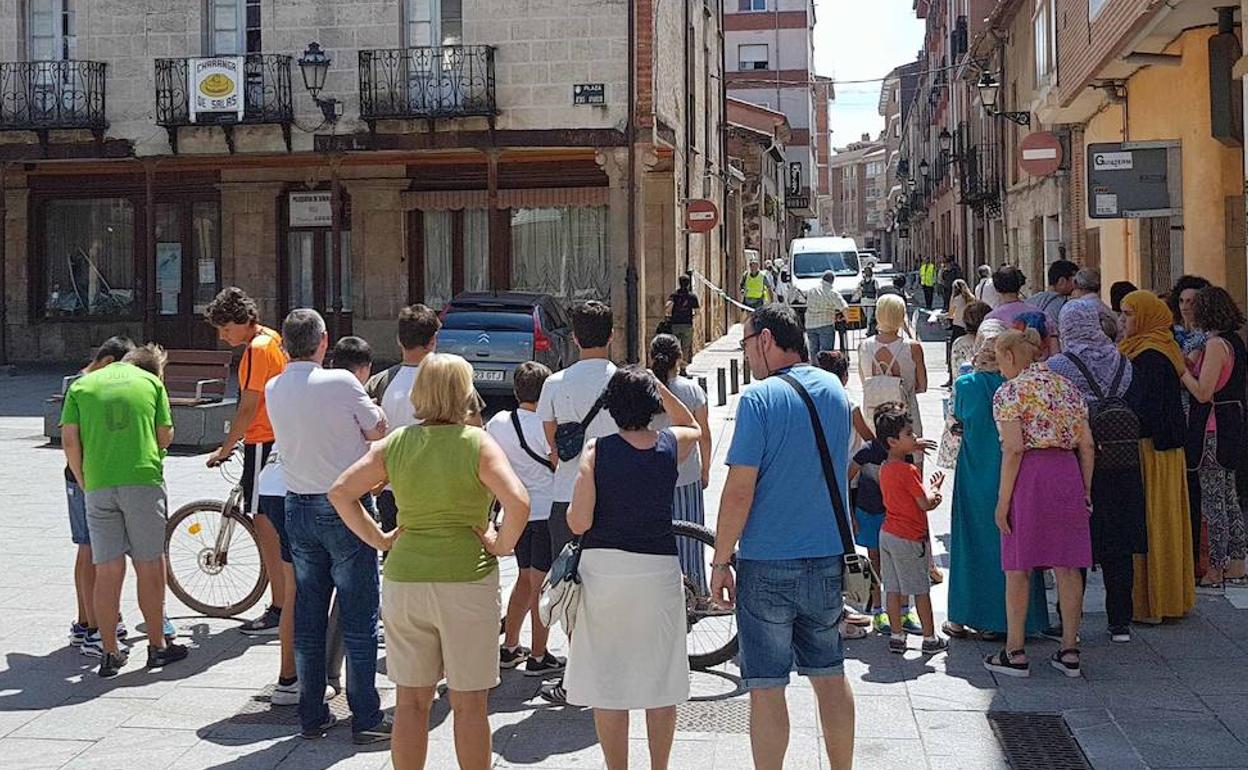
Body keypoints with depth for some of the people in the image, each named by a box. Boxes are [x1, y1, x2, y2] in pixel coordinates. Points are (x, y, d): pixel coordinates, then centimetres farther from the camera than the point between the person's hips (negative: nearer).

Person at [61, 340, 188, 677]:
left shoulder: (81, 386, 12)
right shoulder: (151, 381, 8)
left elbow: (69, 441, 2)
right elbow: (165, 437, 4)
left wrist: (83, 484, 11)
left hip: (98, 486, 2)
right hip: (143, 481, -2)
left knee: (107, 572, 5)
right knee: (149, 567, 8)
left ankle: (110, 653, 10)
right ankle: (157, 646, 16)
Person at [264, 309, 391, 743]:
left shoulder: (273, 391, 2)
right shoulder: (341, 383, -15)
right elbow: (378, 430, -4)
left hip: (299, 507, 6)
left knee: (307, 619, 12)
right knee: (358, 620, 0)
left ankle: (312, 716, 19)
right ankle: (366, 719, 3)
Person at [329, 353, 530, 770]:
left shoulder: (395, 443, 2)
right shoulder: (478, 443, -10)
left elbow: (341, 491, 3)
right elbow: (518, 502, -22)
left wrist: (377, 537, 5)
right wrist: (502, 545, -8)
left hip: (403, 579, 4)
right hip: (467, 578, -3)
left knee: (410, 701, 13)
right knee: (469, 704, 7)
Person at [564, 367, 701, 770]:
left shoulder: (597, 450, -7)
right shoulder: (672, 445, 0)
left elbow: (578, 522, -9)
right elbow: (693, 426, 27)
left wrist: (573, 507, 12)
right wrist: (658, 386, 20)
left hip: (603, 569, -2)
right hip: (659, 569, 2)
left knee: (607, 680, 8)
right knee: (661, 679, 13)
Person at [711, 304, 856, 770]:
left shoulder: (759, 398, -14)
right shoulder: (836, 391, 7)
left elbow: (739, 492, -15)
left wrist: (721, 561, -9)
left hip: (768, 564, -6)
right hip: (828, 558, 7)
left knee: (766, 687, 2)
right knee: (830, 675, 17)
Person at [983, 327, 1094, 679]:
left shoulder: (1010, 391, -5)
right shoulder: (1067, 386, 14)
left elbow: (1014, 449, -13)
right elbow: (1087, 445, 11)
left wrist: (1002, 501, -11)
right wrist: (1085, 491, 16)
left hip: (1028, 477, -6)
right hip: (1068, 474, 6)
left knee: (1018, 568, 4)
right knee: (1068, 566, 8)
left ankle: (1015, 653, 7)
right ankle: (1069, 650, 13)